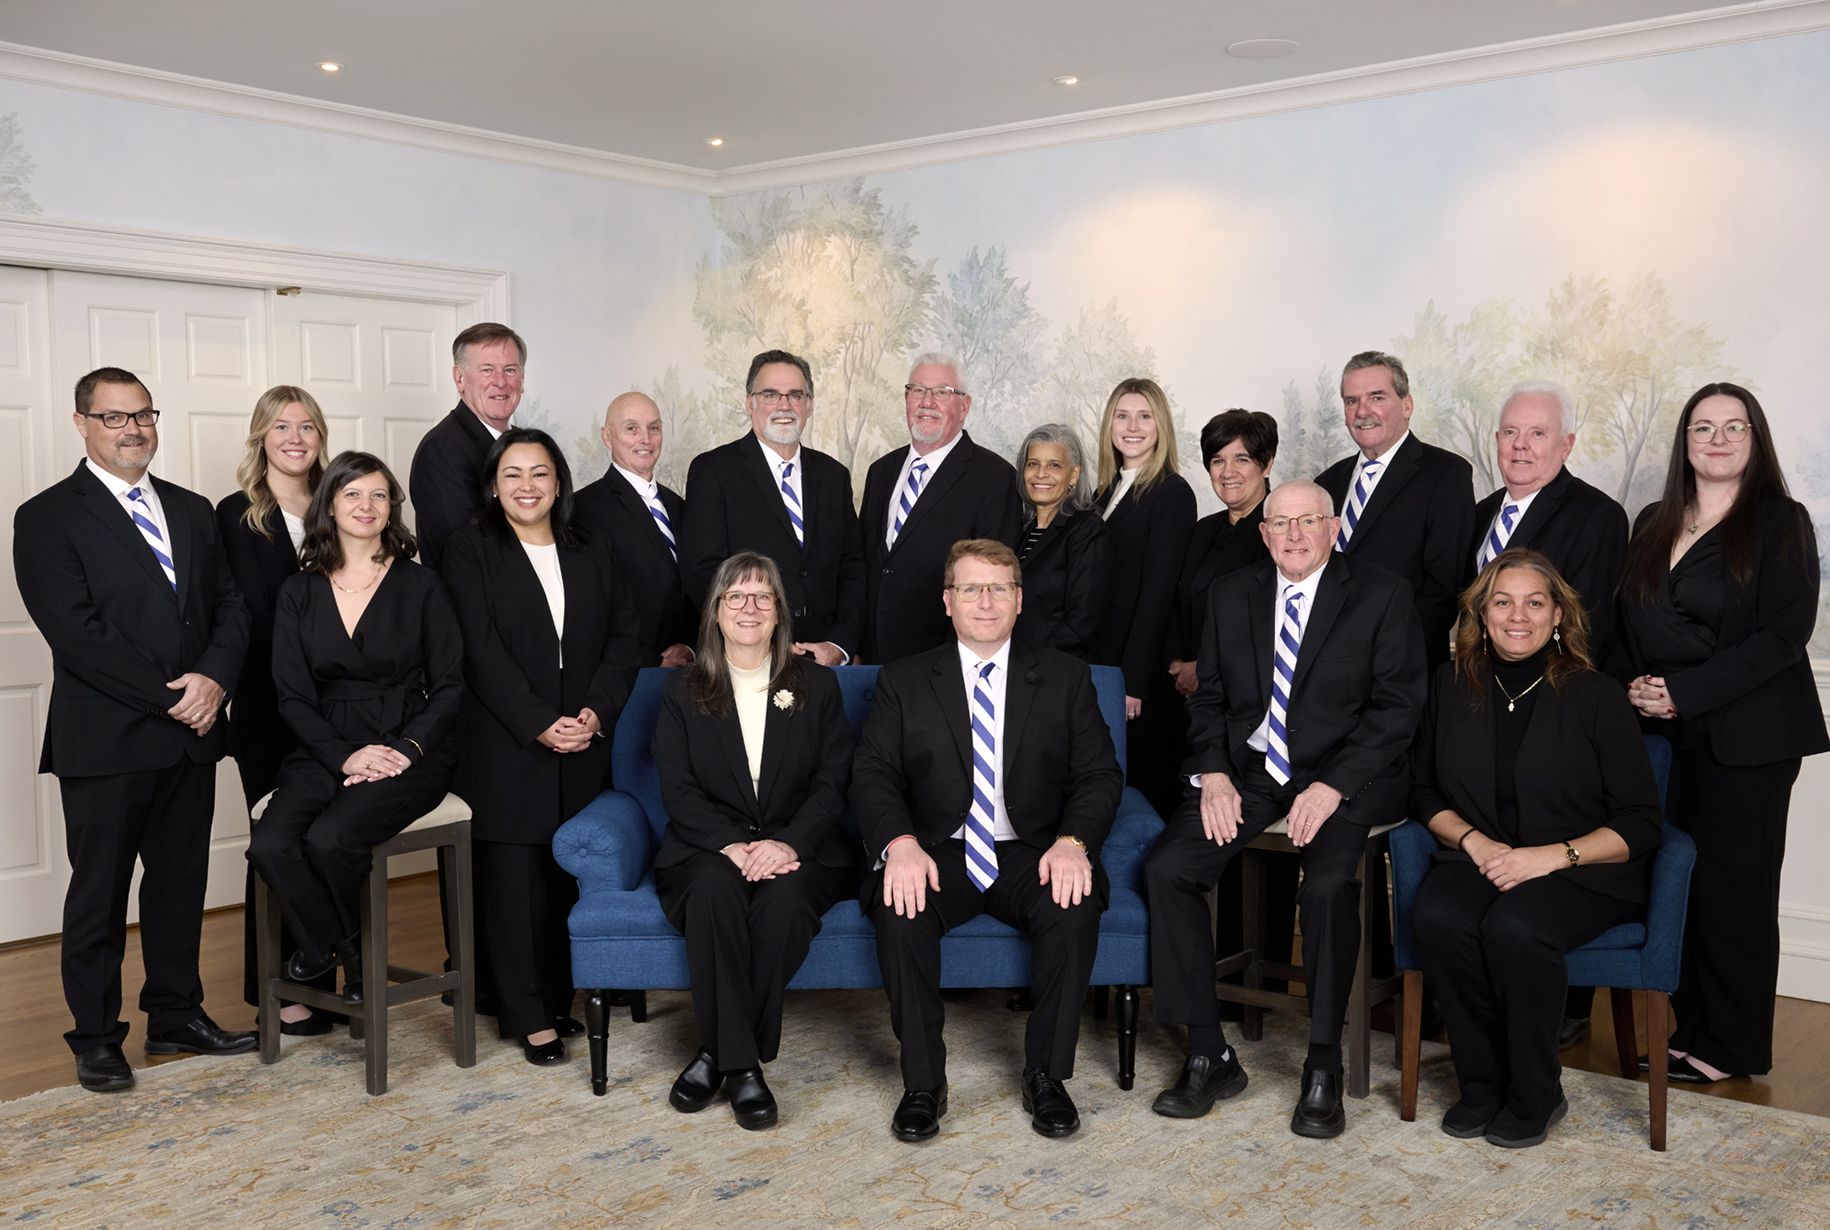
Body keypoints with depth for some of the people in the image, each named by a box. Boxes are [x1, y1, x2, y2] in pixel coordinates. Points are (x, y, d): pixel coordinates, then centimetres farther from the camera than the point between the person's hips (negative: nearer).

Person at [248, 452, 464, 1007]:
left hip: (409, 750, -3)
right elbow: (292, 695, 5)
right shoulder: (298, 592, 9)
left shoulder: (420, 586, 3)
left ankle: (322, 942, 6)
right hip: (326, 750, 3)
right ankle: (349, 950, 2)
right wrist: (345, 755, -12)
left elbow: (449, 686, 2)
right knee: (270, 845, -25)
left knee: (328, 839, -29)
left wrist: (407, 748, -14)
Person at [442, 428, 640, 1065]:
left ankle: (559, 998, 16)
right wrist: (540, 724, -15)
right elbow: (482, 650, -8)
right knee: (513, 878, -1)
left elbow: (623, 636, 8)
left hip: (583, 745, 3)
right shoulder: (470, 550, 1)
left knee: (568, 876, 3)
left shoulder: (593, 551, 13)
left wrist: (597, 712, -7)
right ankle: (528, 1015, 7)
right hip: (505, 745, -3)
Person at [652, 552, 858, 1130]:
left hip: (800, 848, 0)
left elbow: (833, 782, 2)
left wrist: (788, 843, -16)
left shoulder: (817, 684, 11)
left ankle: (719, 1051, -20)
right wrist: (732, 845, -18)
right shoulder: (682, 691, 10)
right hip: (709, 847, 0)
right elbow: (677, 790, 0)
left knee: (785, 898, -34)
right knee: (715, 891, -34)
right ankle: (741, 1062, -27)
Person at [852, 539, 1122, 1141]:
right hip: (936, 853, 0)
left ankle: (1047, 1074, -12)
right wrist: (899, 842, -21)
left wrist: (1073, 842, -17)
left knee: (1077, 906, -30)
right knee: (900, 910, -31)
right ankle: (923, 1081, -14)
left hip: (1033, 854, 0)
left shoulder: (1065, 677, 10)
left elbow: (1100, 774, 4)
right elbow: (872, 775, 0)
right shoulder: (904, 681, 9)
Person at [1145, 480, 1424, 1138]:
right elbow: (1208, 696, 13)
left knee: (1329, 884, -32)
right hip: (1246, 768, 4)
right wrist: (1213, 775, -5)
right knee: (1166, 869, -19)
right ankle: (1208, 1055, -8)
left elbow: (1397, 706, -5)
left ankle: (1323, 1070, -13)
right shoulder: (1230, 594, 12)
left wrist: (1333, 787, -16)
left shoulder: (1381, 595, 0)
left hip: (1344, 773, -3)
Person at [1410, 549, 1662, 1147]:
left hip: (1584, 872, -3)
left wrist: (1553, 855, -17)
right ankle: (1482, 1084, -11)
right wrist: (1473, 839, -6)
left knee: (1515, 927, -34)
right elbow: (1424, 790, 14)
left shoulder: (1596, 696, -3)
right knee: (1436, 917, -30)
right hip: (1479, 858, 3)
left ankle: (1535, 1097, -11)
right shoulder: (1452, 686, 7)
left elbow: (1640, 824, -3)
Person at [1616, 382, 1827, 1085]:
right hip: (1667, 735, 5)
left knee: (1731, 885, -1)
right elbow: (1630, 623, 18)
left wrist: (1685, 693, -16)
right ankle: (1692, 1029, 15)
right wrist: (1633, 685, -2)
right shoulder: (1653, 526, 14)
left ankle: (1732, 1047, 11)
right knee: (1679, 883, 4)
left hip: (1745, 736, -5)